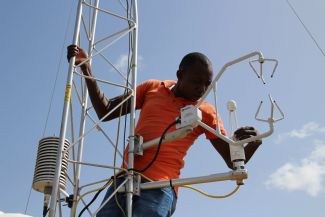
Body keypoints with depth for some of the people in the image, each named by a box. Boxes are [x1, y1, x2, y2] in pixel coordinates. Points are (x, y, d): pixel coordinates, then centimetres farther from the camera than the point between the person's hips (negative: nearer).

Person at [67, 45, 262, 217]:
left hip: (159, 189, -3)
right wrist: (86, 68, 10)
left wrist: (252, 143, -14)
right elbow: (106, 112, 16)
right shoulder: (152, 88, 13)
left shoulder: (206, 112, 7)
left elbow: (234, 161, 9)